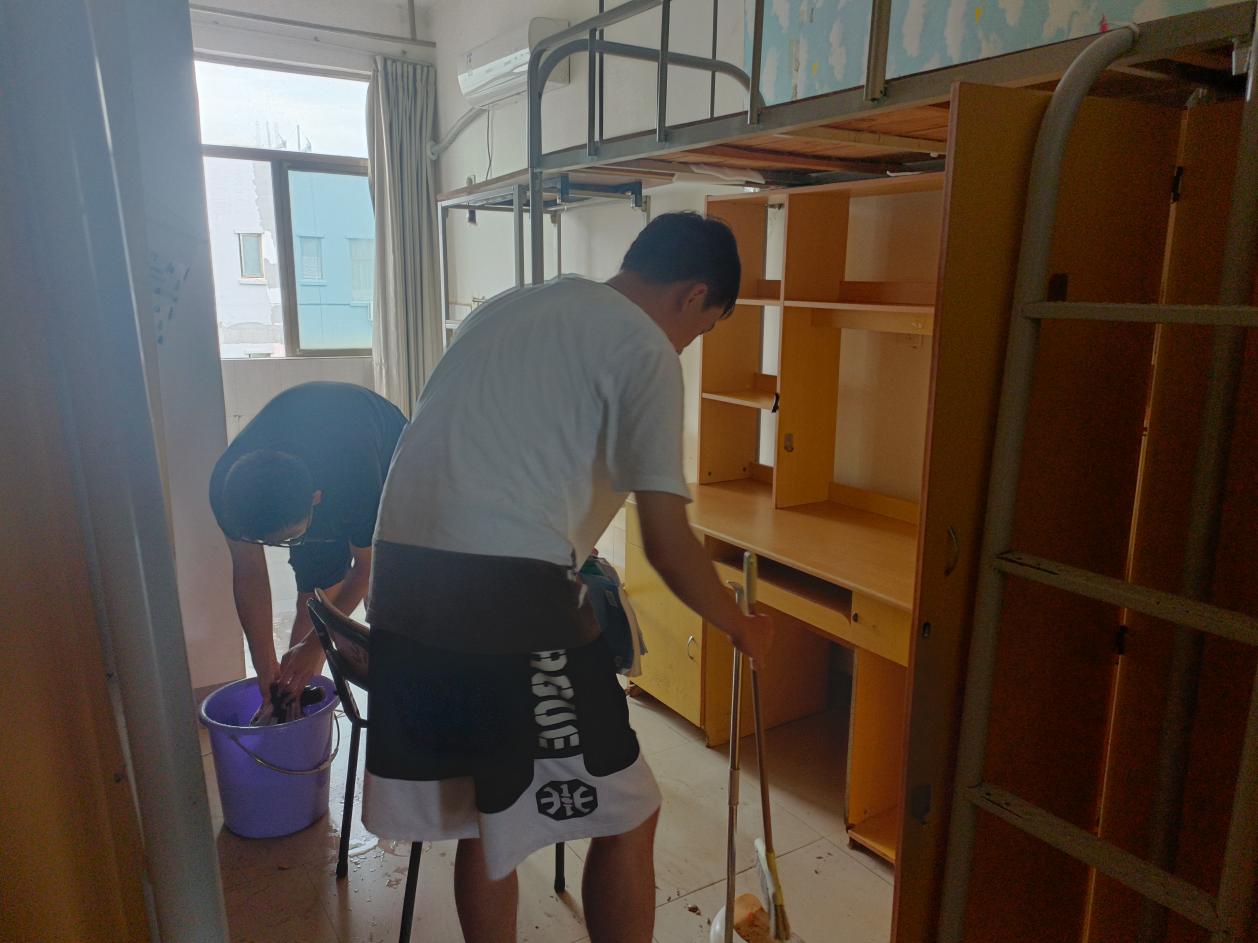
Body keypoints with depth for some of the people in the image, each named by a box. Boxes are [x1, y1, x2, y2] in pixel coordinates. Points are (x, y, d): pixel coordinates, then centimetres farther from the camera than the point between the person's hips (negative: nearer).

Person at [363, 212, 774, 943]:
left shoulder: (511, 306, 22)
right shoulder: (646, 348, -1)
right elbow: (667, 545, -4)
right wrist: (741, 626, 14)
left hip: (402, 581, 8)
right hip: (506, 596, -8)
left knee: (482, 817, 24)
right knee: (626, 820, 12)